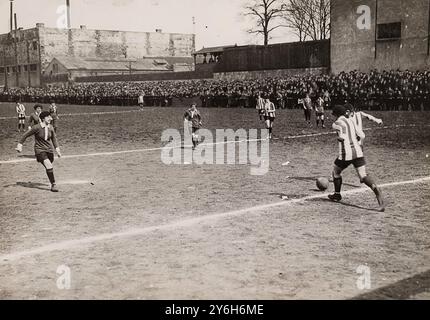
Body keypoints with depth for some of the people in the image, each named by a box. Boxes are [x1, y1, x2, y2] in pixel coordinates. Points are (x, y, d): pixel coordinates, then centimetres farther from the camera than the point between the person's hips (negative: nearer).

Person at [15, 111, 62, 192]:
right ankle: (53, 185, -14)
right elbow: (25, 135, -3)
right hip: (40, 150, -5)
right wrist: (19, 145, -2)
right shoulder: (37, 128, -13)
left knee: (49, 167, 12)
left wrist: (57, 149, 12)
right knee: (49, 166, -21)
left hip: (49, 150, 5)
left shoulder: (50, 128, 2)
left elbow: (54, 138, 17)